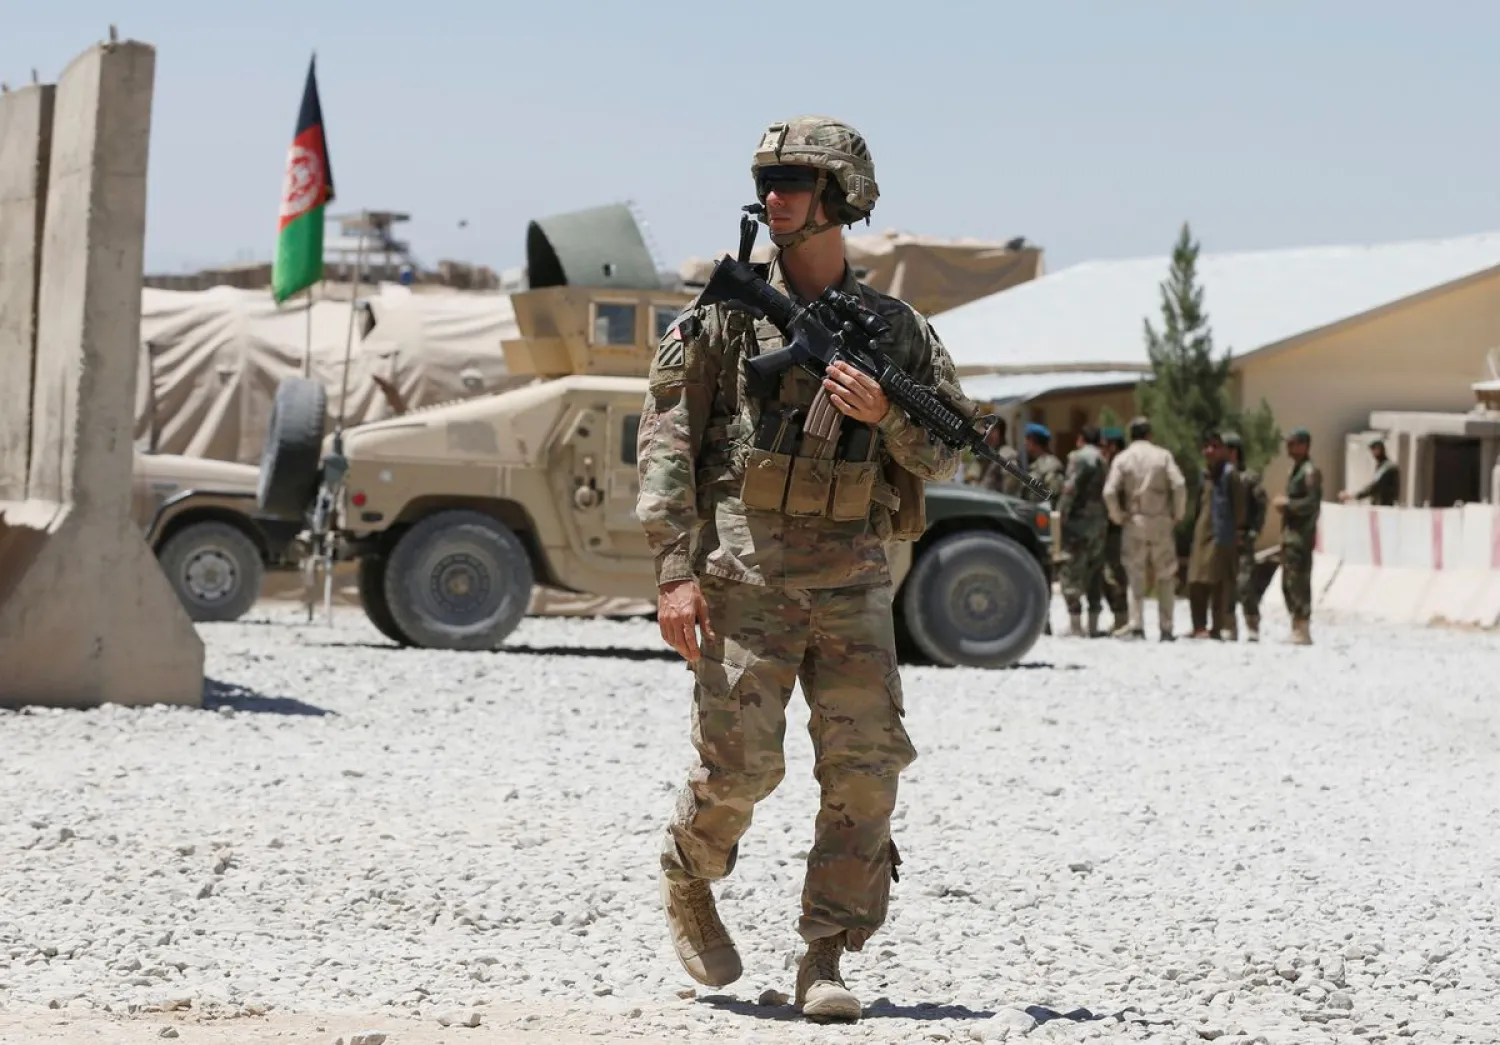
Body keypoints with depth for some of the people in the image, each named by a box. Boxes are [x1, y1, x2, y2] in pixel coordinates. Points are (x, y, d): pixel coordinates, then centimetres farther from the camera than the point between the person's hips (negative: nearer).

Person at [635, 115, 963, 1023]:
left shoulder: (896, 329, 11)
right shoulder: (725, 313, 4)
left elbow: (946, 457, 12)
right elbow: (666, 441, -1)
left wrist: (884, 414, -10)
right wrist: (676, 571, -10)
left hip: (853, 579, 2)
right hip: (744, 569, -2)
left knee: (865, 769, -5)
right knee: (743, 763, -7)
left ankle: (825, 961, 3)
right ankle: (689, 879, 23)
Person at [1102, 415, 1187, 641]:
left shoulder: (1122, 459, 0)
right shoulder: (1163, 455, 0)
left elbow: (1109, 493, -11)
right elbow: (1179, 485, -11)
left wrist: (1119, 517, 1)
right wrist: (1178, 514, 1)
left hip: (1135, 523, 0)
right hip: (1161, 522, 0)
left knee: (1136, 575, 4)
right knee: (1165, 575, 8)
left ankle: (1136, 624, -6)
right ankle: (1166, 627, 7)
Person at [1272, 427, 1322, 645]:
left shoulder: (1310, 472, -10)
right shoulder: (1296, 470, 19)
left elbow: (1312, 503, -19)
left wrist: (1287, 503, -14)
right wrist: (1283, 503, 10)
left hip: (1301, 535, -10)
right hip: (1290, 533, 10)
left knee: (1298, 582, -11)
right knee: (1288, 583, 11)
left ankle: (1303, 630, -9)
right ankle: (1297, 627, 17)